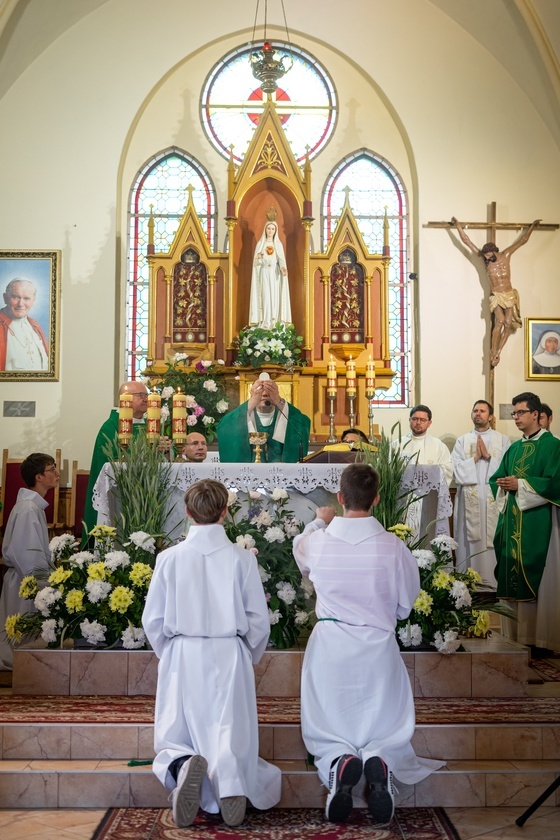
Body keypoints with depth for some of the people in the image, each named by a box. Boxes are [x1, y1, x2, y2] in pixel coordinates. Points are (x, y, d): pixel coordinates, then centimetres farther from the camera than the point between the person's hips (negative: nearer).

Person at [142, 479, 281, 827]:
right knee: (232, 738, 7)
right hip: (229, 658, 0)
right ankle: (229, 775, -27)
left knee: (174, 740, 12)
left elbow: (153, 620, 2)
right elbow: (259, 621, 0)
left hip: (181, 659, 1)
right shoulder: (242, 558, -4)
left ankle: (182, 765, -22)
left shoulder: (170, 557, -3)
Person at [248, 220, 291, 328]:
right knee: (265, 297, -9)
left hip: (275, 274, 1)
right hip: (264, 274, -1)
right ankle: (265, 323, -9)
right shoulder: (260, 243, 6)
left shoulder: (278, 244, 8)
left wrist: (283, 268, -25)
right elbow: (256, 261, 1)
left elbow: (281, 259, -3)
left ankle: (275, 322, 0)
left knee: (275, 297, -3)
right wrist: (259, 257, -23)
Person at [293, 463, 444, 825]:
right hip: (378, 647, 0)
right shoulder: (394, 547, -12)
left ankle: (338, 762, -20)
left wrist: (318, 521, 38)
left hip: (329, 646, 1)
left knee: (325, 733, 13)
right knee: (386, 730, 14)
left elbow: (300, 551, 19)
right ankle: (379, 760, -19)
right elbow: (405, 606, 1)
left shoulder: (318, 542, -8)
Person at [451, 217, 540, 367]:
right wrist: (458, 226, -2)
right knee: (500, 321, -21)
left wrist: (532, 226, 16)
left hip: (510, 295, 3)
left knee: (509, 323, -8)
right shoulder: (484, 259, -3)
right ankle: (493, 353, -16)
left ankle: (497, 353, -3)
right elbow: (467, 241, -2)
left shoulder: (506, 255, 1)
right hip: (496, 296, -3)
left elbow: (523, 240, 12)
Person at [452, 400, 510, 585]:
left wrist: (488, 456, -10)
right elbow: (456, 469, 1)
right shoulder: (462, 441, 11)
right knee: (470, 542, 0)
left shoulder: (502, 440, 8)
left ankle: (494, 582, 5)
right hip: (469, 501, 1)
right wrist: (475, 458, -9)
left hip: (494, 500, -1)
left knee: (493, 541, -2)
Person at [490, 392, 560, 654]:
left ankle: (537, 637, 0)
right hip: (511, 521, 7)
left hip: (537, 521, -7)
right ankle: (513, 634, 13)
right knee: (511, 576, 6)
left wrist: (520, 484, -15)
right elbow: (496, 479, 20)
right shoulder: (513, 449, 19)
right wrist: (503, 485, -2)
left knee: (534, 576, -7)